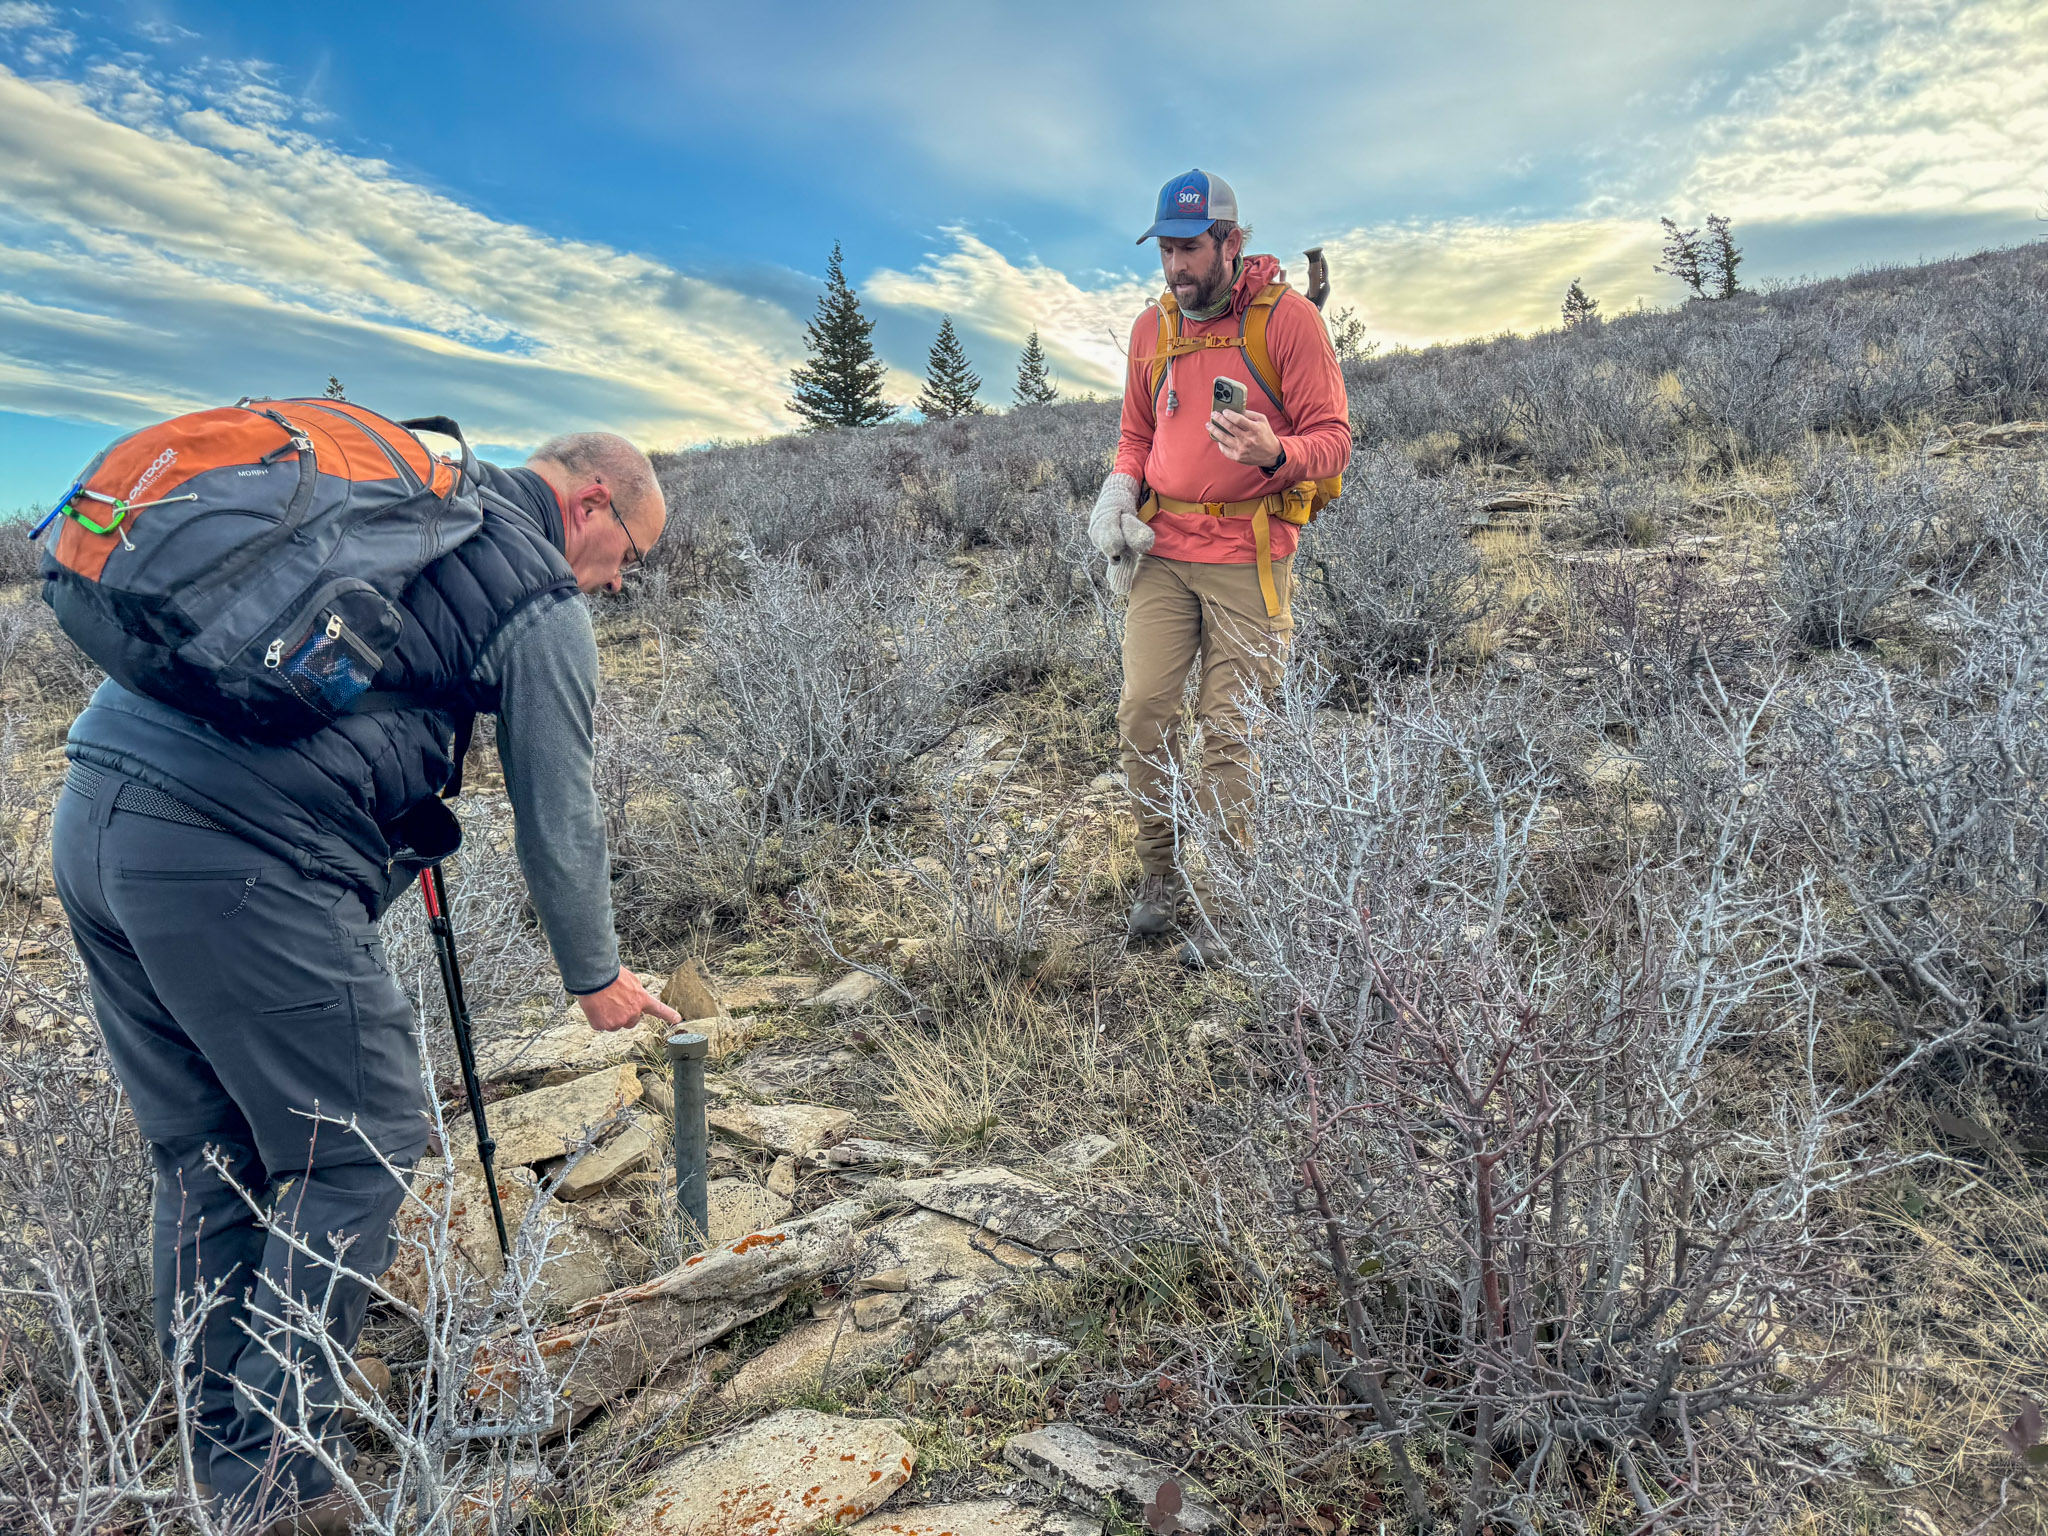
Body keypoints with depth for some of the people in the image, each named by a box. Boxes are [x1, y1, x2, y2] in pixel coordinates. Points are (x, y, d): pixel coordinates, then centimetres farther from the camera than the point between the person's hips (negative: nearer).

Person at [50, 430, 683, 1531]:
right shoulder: (539, 603, -2)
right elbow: (557, 816, 2)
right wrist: (595, 978, 16)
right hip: (239, 855, -9)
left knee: (202, 1152, 17)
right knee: (353, 1150, 4)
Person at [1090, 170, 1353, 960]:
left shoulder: (1286, 316, -4)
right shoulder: (1152, 328, 13)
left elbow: (1333, 436, -6)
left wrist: (1275, 453, -28)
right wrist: (1118, 494, 3)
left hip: (1246, 557, -4)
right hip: (1162, 550, 5)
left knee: (1229, 730, -3)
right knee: (1143, 707, -4)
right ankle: (1159, 873, 14)